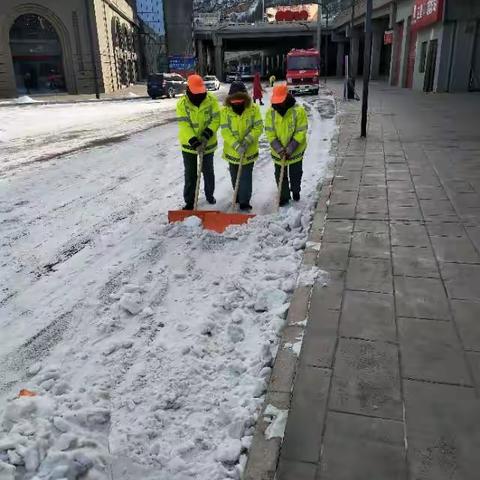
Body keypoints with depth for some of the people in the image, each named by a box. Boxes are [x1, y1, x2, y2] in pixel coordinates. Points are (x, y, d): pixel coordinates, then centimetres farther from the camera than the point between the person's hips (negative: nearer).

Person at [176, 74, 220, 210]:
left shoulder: (212, 100, -12)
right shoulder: (182, 103, -15)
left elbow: (216, 120, -12)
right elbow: (184, 126, -19)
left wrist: (206, 136, -25)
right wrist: (195, 143, -27)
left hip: (208, 144, 1)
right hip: (189, 144, -1)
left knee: (208, 172, 15)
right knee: (190, 174, 6)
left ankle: (210, 195, 36)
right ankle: (189, 201, 17)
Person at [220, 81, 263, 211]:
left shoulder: (254, 109, -11)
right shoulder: (225, 110, -11)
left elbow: (258, 128, -11)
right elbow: (225, 131, -16)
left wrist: (247, 140, -24)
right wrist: (237, 145, -27)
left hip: (249, 151, -2)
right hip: (232, 150, 2)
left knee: (246, 177, -2)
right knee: (235, 176, 18)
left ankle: (244, 202, 6)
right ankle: (238, 196, 40)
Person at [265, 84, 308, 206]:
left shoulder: (298, 110, -18)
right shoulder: (270, 112, -11)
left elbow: (301, 132, -17)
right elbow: (270, 133, -10)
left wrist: (289, 150, -22)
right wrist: (279, 150, -20)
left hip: (295, 151, -2)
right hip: (277, 152, 2)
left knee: (295, 174, 15)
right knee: (280, 175, 9)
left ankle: (296, 191, 41)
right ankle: (284, 197, 26)